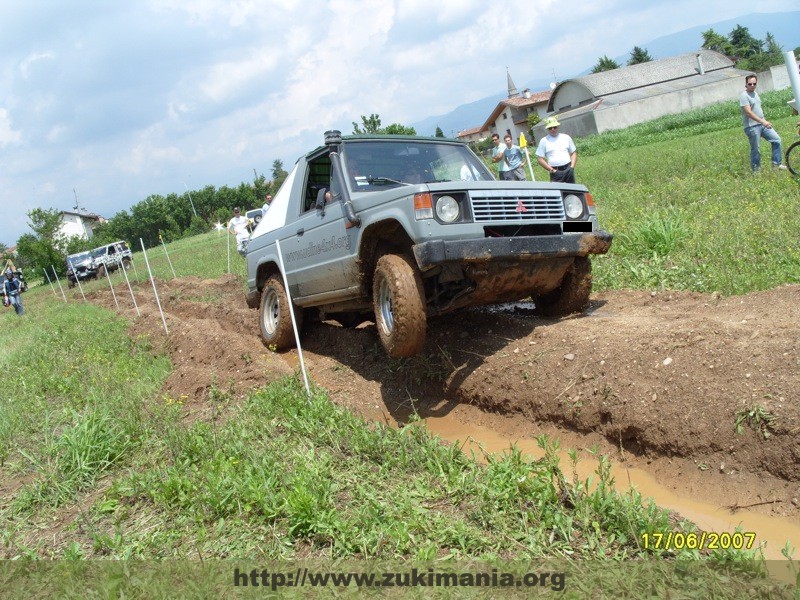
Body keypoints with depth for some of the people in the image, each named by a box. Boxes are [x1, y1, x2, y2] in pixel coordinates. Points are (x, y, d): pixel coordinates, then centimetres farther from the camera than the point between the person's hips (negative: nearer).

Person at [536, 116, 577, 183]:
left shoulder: (566, 137, 11)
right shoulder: (544, 141, 3)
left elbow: (573, 153, 16)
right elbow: (539, 159, 0)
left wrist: (572, 166, 0)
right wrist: (551, 170, -7)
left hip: (568, 169, 3)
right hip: (556, 172, -3)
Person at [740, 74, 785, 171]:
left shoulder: (755, 93, 14)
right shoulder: (744, 96, -14)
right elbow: (748, 112, -24)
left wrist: (764, 121, 19)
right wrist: (763, 122, -30)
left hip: (762, 124, 9)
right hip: (752, 127, -9)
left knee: (777, 140, 7)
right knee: (756, 150, -2)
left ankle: (777, 164, 15)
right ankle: (756, 171, 11)